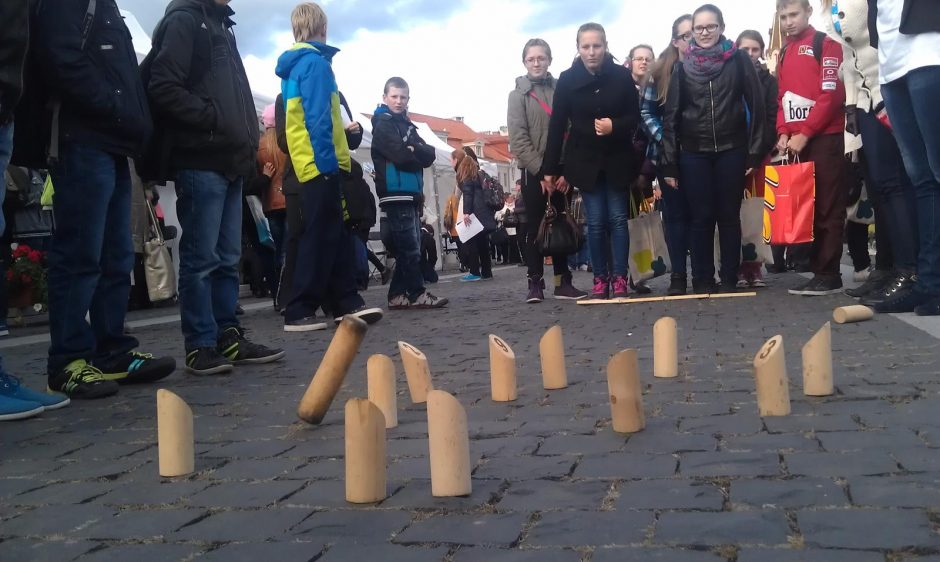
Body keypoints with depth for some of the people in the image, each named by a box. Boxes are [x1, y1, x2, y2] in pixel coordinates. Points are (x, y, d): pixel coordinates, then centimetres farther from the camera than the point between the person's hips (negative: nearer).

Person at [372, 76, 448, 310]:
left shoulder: (406, 124, 20)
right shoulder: (383, 124, -3)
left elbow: (430, 155, 8)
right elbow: (401, 157, -16)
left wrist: (415, 150, -11)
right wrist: (420, 156, 2)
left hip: (411, 194, 8)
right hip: (396, 194, -8)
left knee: (409, 248, 7)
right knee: (410, 248, -8)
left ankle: (398, 295, 11)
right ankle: (417, 294, -4)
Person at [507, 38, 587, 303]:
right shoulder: (518, 94, 4)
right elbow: (518, 140, -6)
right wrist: (542, 171, -13)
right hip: (533, 171, -2)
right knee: (533, 228, -1)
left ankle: (563, 282, 11)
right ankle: (535, 283, 4)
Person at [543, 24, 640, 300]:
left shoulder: (621, 75, -5)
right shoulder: (567, 80, -5)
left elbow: (635, 117, 0)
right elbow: (557, 126, -3)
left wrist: (614, 126, -22)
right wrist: (550, 168, -4)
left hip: (617, 159, 0)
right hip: (585, 161, 0)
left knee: (618, 219, 2)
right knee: (596, 222, 2)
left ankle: (619, 278, 7)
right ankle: (600, 279, 11)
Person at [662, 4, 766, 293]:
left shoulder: (739, 60, 3)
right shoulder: (683, 67, 6)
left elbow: (756, 106, 2)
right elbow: (671, 116, 5)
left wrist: (755, 153, -4)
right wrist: (669, 163, 0)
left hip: (731, 151, -1)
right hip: (694, 153, 1)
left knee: (729, 216, 4)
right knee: (701, 218, 2)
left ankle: (729, 280, 12)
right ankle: (702, 281, 9)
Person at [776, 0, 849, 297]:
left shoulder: (826, 44, 0)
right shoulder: (784, 54, 20)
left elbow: (831, 95, -9)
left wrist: (804, 133, -13)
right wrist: (783, 133, 3)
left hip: (825, 138, -7)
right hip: (795, 141, 7)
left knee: (827, 208, -7)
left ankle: (830, 275, -5)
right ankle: (819, 270, 9)